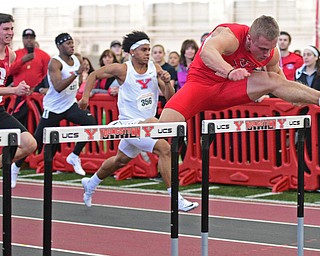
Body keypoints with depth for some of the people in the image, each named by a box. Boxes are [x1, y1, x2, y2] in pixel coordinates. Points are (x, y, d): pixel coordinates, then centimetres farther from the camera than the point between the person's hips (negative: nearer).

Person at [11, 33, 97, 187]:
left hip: (70, 105, 6)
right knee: (37, 142, 1)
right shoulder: (55, 62, -19)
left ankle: (74, 157, -4)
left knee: (91, 122, -19)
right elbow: (58, 87, -34)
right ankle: (16, 167, 23)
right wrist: (76, 73, -39)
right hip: (53, 108, -6)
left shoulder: (75, 59, 4)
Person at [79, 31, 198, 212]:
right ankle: (175, 198, -23)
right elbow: (94, 75, 2)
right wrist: (85, 96, -8)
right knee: (164, 148, -25)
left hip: (147, 124, 6)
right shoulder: (122, 69, -12)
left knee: (121, 160, 24)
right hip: (130, 123, -6)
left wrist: (167, 82, -21)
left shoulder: (155, 69, -2)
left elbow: (170, 97, -3)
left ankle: (91, 184, 48)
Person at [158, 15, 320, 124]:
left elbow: (276, 71, 18)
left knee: (274, 80, -15)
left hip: (227, 89, 5)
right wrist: (230, 71, -70)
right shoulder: (230, 36, -30)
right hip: (201, 83, -5)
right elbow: (206, 52, -53)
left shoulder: (271, 54, -8)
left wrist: (293, 96, 9)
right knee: (167, 122, -30)